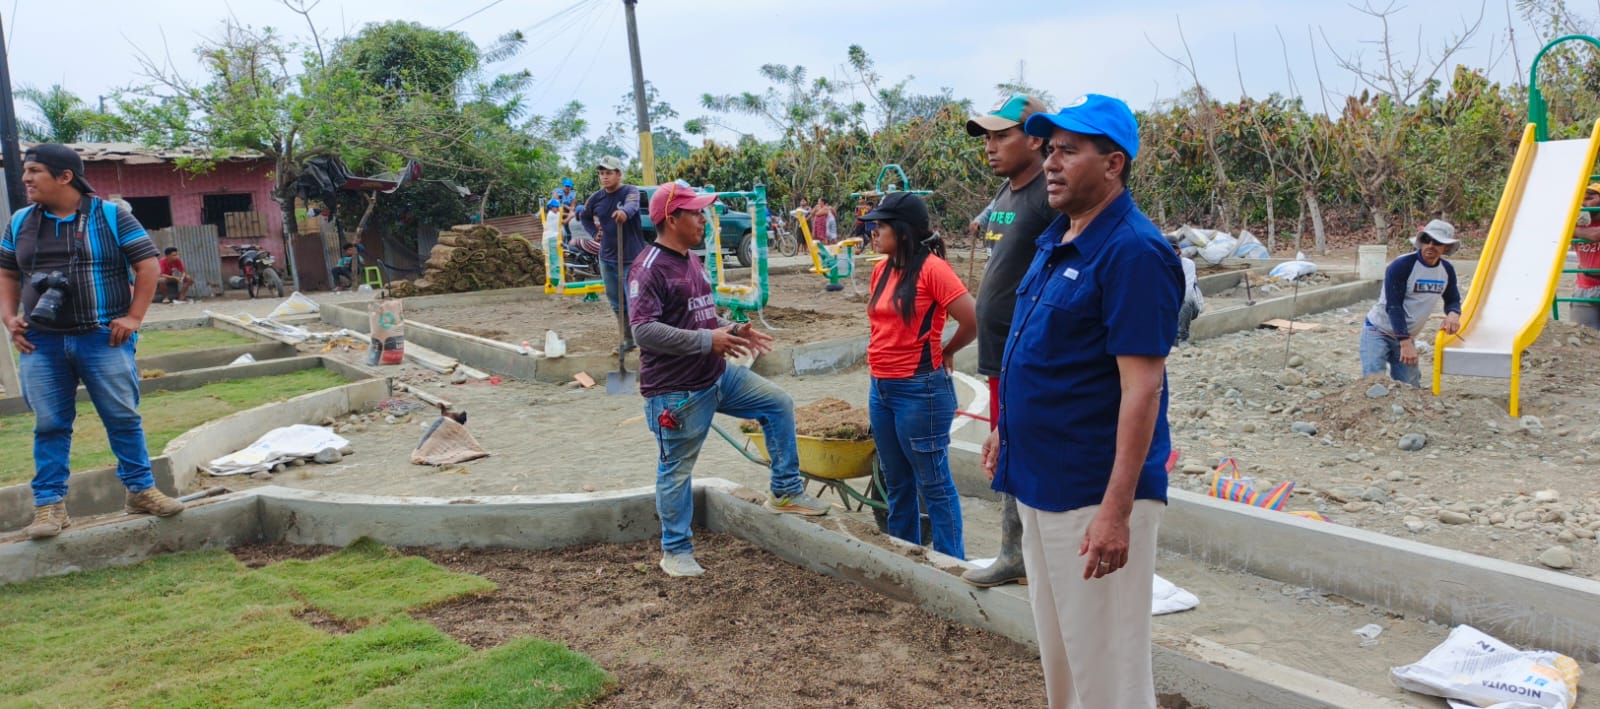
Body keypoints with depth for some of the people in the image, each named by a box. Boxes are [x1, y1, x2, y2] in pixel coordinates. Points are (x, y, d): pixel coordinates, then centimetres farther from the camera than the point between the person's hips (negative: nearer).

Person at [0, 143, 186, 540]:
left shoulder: (111, 217, -2)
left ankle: (141, 490, 15)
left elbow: (148, 265, -1)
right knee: (50, 426, 5)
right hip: (41, 343, 3)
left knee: (123, 418, 3)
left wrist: (133, 317, -8)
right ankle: (49, 504, 11)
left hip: (103, 339, -3)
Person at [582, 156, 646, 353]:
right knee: (617, 303, 13)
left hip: (632, 258, -6)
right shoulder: (596, 198, 3)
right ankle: (628, 341, 26)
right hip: (607, 258, 6)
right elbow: (585, 217, 24)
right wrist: (594, 232, 6)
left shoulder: (630, 191, -12)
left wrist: (624, 212, -59)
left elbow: (632, 205, -36)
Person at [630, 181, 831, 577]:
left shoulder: (692, 261, 11)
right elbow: (644, 330, -27)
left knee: (779, 405, 10)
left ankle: (786, 492, 19)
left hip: (717, 376, 9)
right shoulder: (649, 269, -18)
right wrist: (708, 340, -26)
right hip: (676, 391, -9)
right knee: (676, 470, 3)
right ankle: (676, 551, 19)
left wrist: (734, 331, 6)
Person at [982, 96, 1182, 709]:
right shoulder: (1054, 239, 9)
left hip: (1093, 492, -9)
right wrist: (1007, 428, 21)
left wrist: (1116, 511, -25)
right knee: (1057, 647, 22)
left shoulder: (1132, 252, -18)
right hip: (1038, 481, 9)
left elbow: (1142, 388, -22)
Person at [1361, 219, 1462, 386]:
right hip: (1378, 331, -6)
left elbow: (1453, 300, 14)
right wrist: (1405, 343, -27)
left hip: (1406, 335, 6)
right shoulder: (1401, 266, -19)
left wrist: (1453, 313, -13)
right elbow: (1393, 306, -22)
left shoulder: (1447, 270, 1)